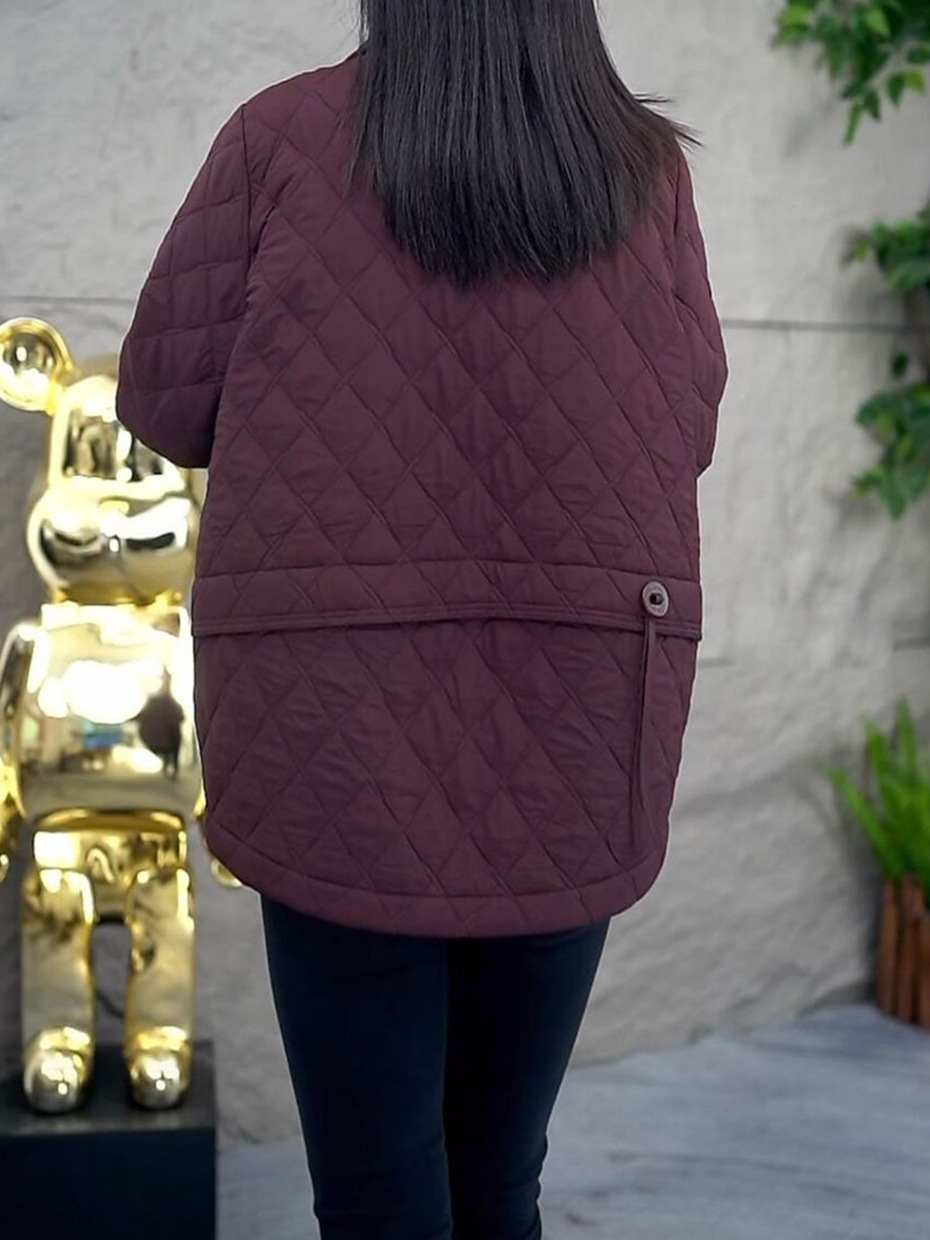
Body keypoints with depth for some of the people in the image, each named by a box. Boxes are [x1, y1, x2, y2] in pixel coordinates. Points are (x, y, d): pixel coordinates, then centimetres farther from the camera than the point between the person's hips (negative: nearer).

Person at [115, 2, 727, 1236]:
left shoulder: (282, 137, -2)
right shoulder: (647, 169, 4)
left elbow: (168, 404, 1)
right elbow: (687, 432, 10)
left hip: (343, 724, -2)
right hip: (575, 731, 3)